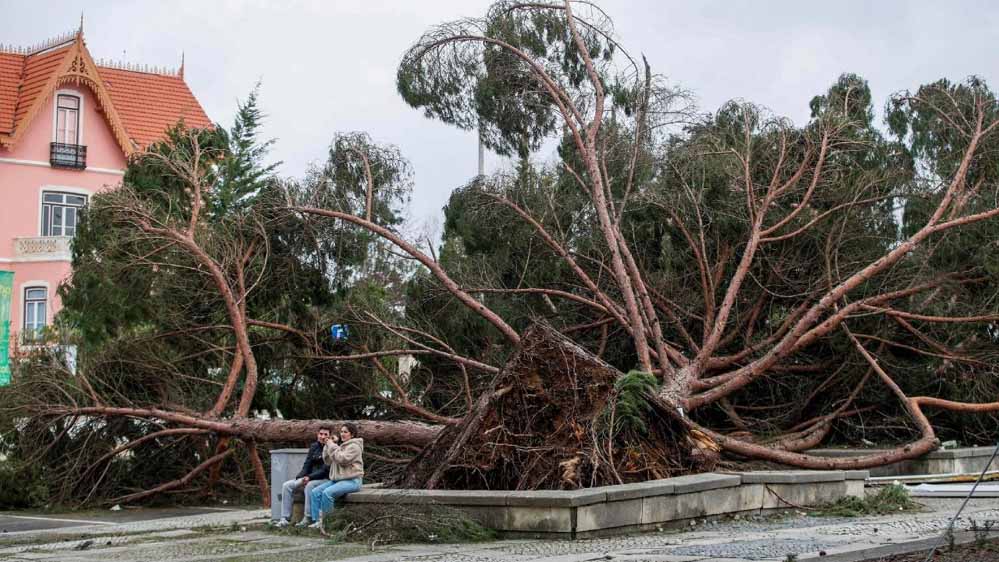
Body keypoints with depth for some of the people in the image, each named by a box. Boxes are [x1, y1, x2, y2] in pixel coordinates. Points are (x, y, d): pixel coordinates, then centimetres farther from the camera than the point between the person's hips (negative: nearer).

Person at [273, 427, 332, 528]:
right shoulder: (314, 447, 11)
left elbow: (325, 470, -17)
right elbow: (307, 465, 12)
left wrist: (309, 477, -24)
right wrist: (300, 477, -5)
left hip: (325, 479, -7)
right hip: (310, 477, 7)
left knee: (310, 485, -38)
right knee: (286, 485, -9)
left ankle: (308, 519, -30)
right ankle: (284, 519, -13)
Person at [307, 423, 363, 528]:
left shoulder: (354, 446, -6)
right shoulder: (341, 445, 20)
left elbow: (342, 459, -20)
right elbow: (327, 461, 17)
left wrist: (332, 446, -12)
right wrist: (328, 446, 3)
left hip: (351, 480, -9)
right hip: (337, 479, 9)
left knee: (327, 492, -30)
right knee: (315, 491, -9)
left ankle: (325, 522, -22)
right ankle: (316, 521, -12)